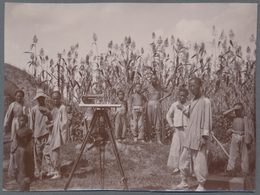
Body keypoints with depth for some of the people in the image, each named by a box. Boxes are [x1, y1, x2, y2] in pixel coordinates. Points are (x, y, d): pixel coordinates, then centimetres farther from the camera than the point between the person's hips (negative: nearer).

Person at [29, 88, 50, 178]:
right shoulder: (34, 109, 6)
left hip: (46, 133, 1)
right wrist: (31, 134, 4)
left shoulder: (48, 108, 7)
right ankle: (38, 172, 10)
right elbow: (31, 123, 8)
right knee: (38, 153, 0)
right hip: (37, 134, -1)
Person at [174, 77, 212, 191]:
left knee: (199, 161, 0)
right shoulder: (192, 101, 12)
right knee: (184, 159, 12)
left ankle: (201, 186, 14)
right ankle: (184, 183, 25)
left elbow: (207, 119, -14)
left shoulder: (205, 101, -12)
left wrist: (204, 136, -17)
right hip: (189, 136, 8)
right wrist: (183, 109, 12)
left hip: (199, 137, -8)